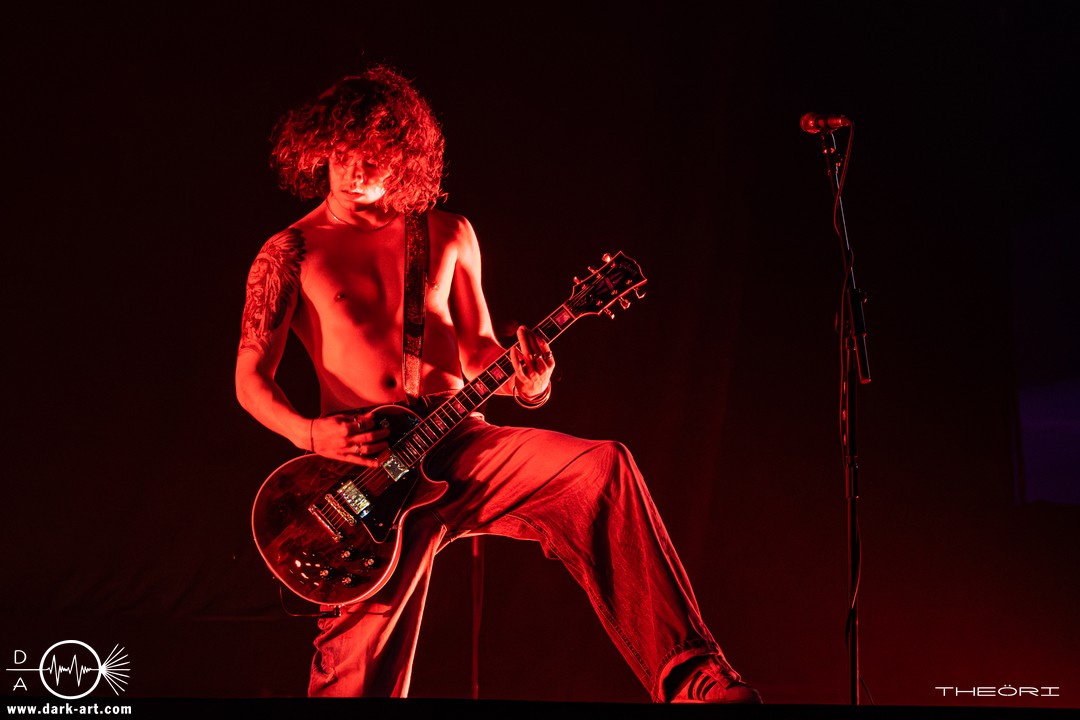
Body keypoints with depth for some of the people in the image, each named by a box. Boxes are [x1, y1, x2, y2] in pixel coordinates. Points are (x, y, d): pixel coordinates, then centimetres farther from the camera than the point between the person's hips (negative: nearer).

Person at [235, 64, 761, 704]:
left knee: (602, 470, -23)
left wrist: (525, 382, -8)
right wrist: (310, 434, -18)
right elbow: (251, 379, 2)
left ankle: (695, 679, -25)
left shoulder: (449, 236, 14)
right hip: (365, 468, -2)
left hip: (461, 445, 2)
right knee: (362, 673, -8)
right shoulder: (290, 254, 5)